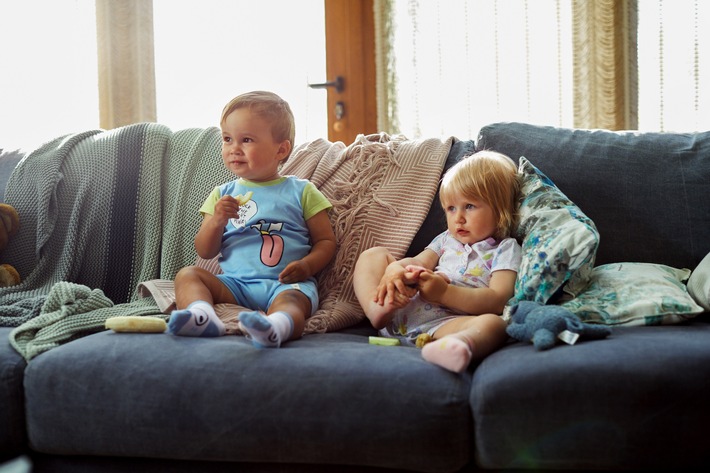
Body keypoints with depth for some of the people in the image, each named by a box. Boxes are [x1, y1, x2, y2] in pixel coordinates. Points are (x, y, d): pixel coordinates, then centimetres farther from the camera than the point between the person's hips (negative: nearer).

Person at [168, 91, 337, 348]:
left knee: (291, 300, -36)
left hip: (285, 284, -3)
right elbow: (205, 251, 13)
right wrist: (217, 221, -7)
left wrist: (307, 265, -10)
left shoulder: (301, 191, 12)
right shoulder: (223, 194, 19)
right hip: (234, 284, 4)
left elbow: (326, 241, 12)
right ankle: (202, 315, -47)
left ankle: (276, 326, -69)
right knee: (187, 274, -18)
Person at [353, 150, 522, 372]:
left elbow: (498, 300, -9)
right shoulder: (447, 240, 27)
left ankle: (456, 345, -72)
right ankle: (377, 308, -23)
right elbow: (417, 262, 13)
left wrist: (444, 293, -21)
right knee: (374, 255, 9)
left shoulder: (505, 250, 7)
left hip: (445, 323, -6)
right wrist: (395, 269, -13)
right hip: (404, 310, 6)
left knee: (493, 323, -35)